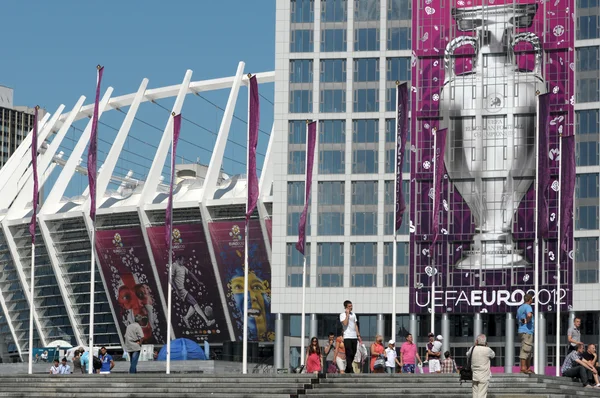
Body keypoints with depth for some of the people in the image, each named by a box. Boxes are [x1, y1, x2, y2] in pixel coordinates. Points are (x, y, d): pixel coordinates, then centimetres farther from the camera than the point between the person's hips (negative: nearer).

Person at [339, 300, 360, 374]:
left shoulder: (353, 314, 17)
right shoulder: (342, 315, -1)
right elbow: (345, 323, -17)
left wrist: (358, 335, 13)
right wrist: (347, 314, -10)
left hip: (354, 337, 6)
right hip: (347, 337, -6)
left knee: (353, 354, 5)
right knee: (349, 354, -11)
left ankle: (347, 370, 12)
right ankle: (350, 370, -13)